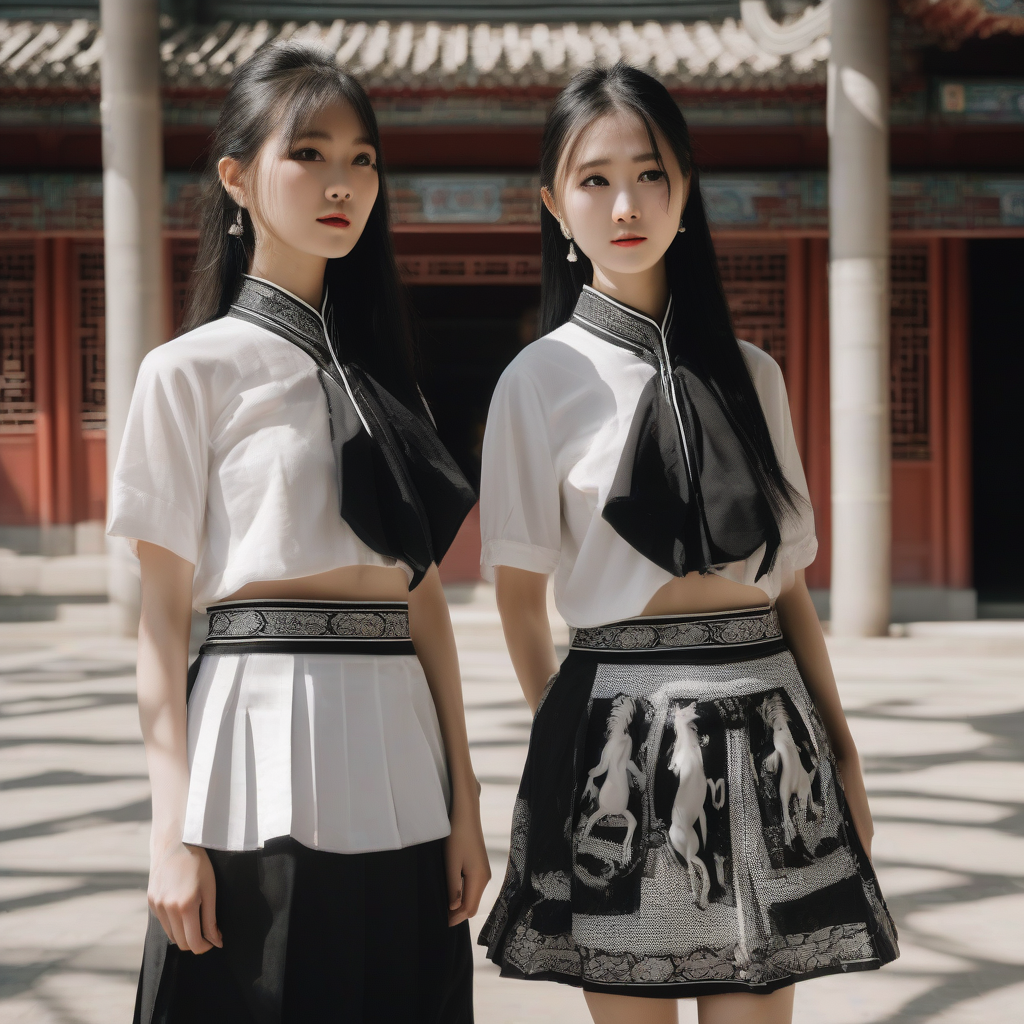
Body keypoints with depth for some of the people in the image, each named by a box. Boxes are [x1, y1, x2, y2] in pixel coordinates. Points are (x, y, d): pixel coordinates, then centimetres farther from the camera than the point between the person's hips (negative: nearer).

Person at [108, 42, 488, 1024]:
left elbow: (424, 597, 12)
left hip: (397, 764, 5)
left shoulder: (383, 375, 15)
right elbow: (162, 613, -3)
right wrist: (173, 829, -10)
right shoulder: (192, 370, 0)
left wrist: (462, 799, 8)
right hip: (265, 761, -5)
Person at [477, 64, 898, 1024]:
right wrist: (565, 744, 1)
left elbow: (787, 578, 12)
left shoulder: (750, 374, 9)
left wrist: (841, 753, 9)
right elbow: (518, 596, 2)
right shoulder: (541, 379, -1)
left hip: (765, 721, 3)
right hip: (623, 723, -3)